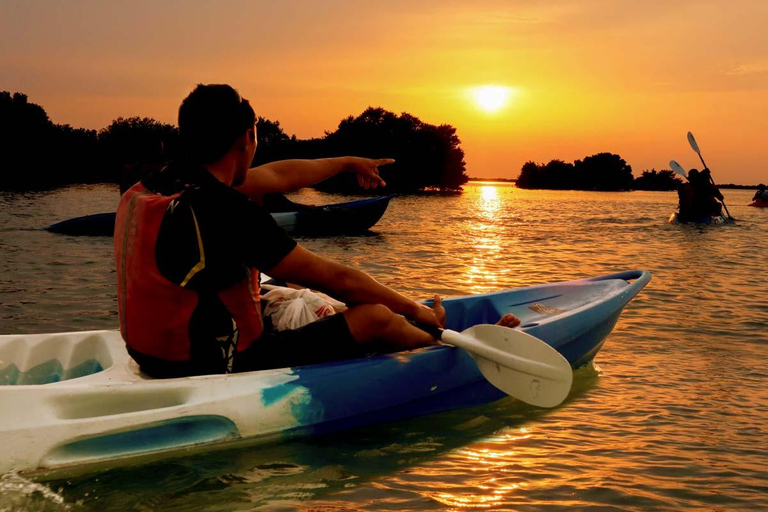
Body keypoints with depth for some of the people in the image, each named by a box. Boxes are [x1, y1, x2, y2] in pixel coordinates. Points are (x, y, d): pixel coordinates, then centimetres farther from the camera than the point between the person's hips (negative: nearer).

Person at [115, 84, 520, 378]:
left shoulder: (150, 186, 4)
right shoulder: (225, 209, -24)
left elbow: (277, 177, 19)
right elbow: (335, 278, -16)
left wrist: (348, 163, 32)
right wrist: (416, 310, 0)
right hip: (220, 374, -9)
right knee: (376, 318, -6)